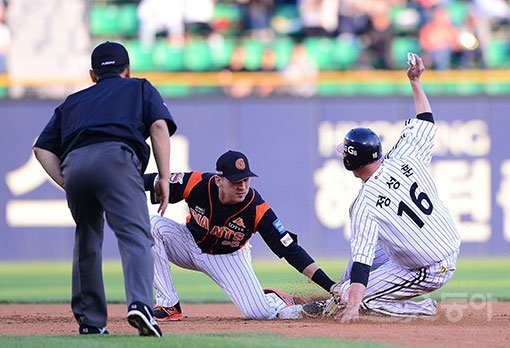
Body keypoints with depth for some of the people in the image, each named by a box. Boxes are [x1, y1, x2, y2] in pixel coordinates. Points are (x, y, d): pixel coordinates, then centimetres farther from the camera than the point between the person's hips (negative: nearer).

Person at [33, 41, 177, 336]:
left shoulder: (73, 101, 36)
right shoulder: (140, 88, 29)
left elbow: (43, 149, 23)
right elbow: (159, 126, 9)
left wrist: (67, 184, 19)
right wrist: (164, 178, 6)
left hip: (73, 164, 4)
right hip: (115, 159, -4)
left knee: (87, 244, 18)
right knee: (136, 237, -13)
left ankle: (90, 322, 16)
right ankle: (140, 304, -36)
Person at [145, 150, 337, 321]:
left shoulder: (257, 209, -31)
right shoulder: (197, 184, -29)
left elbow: (290, 249, -29)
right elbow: (153, 181, -16)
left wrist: (329, 286, -35)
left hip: (230, 257, -2)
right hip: (190, 243, 2)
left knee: (260, 312, -20)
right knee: (154, 225, -28)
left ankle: (277, 300, 22)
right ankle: (169, 306, -21)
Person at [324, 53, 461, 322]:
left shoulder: (365, 204, -21)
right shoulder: (404, 159, -8)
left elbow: (362, 258, -28)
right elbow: (425, 121, 9)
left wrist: (354, 305, -31)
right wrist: (415, 82, 17)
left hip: (426, 274, -8)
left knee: (352, 295, -2)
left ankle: (422, 310, -3)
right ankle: (341, 296, 35)